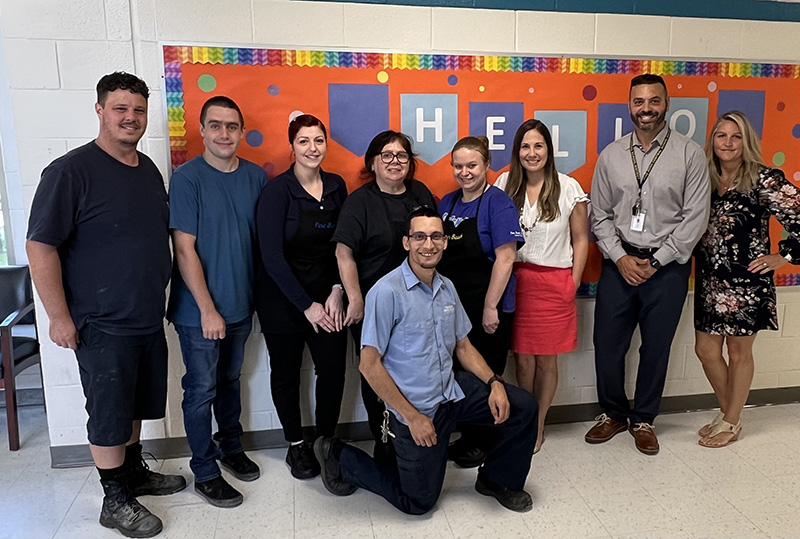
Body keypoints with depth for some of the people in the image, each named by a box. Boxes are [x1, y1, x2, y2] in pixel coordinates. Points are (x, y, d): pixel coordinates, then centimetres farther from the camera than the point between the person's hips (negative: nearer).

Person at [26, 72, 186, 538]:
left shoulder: (149, 169, 8)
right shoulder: (70, 171, -14)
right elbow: (40, 247, -15)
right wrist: (60, 317, -16)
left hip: (149, 318, 7)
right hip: (103, 325, -7)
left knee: (137, 404, 20)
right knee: (109, 414, 7)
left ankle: (134, 472, 39)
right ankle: (116, 500, 24)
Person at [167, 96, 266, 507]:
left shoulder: (256, 176, 2)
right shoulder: (187, 178, -12)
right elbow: (184, 249, -15)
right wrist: (208, 310, -16)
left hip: (241, 304, 5)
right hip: (199, 310, -5)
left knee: (230, 380, 20)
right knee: (201, 390, 6)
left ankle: (231, 447, 39)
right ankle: (204, 472, 22)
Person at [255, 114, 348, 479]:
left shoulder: (336, 186, 3)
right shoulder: (277, 191, -11)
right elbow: (272, 256, -14)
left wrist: (337, 291, -5)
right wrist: (306, 305, -13)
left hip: (326, 295, 4)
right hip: (282, 299, -3)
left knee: (334, 369, -1)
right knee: (286, 373, 9)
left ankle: (326, 441, 22)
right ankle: (296, 445, 30)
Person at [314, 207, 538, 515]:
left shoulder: (447, 287, 3)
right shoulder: (387, 292, -21)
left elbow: (462, 346, 12)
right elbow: (369, 364, -20)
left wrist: (494, 383, -5)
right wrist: (412, 416, -18)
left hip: (454, 390, 6)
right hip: (417, 409, -6)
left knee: (523, 407, -1)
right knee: (419, 502, 7)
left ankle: (497, 480, 22)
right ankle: (340, 457, 24)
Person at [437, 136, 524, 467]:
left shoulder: (498, 203, -10)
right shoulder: (447, 203, 9)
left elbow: (505, 257, -16)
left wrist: (490, 307, -19)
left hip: (486, 308, -6)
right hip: (453, 305, 6)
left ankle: (484, 444, 25)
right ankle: (466, 437, 32)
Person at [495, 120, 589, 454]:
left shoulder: (569, 188, -2)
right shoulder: (505, 184, 3)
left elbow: (580, 240, 3)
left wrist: (572, 284, -2)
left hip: (554, 283, -1)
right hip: (515, 280, 1)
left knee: (546, 360, 8)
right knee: (523, 358, 7)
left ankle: (538, 427, 26)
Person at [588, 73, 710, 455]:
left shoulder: (689, 154, -3)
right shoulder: (611, 155, 5)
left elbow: (695, 218, -6)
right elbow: (600, 216, 5)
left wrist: (655, 262, -11)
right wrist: (620, 258, -8)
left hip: (667, 266, -2)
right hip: (619, 262, 2)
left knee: (656, 348, 9)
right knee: (607, 343, 6)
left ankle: (643, 420, 30)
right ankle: (613, 414, 29)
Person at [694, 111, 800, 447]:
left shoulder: (764, 180, -11)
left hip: (746, 282, -5)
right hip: (709, 281, 5)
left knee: (739, 351, 9)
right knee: (706, 350, 10)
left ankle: (731, 423, 27)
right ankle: (727, 412, 34)